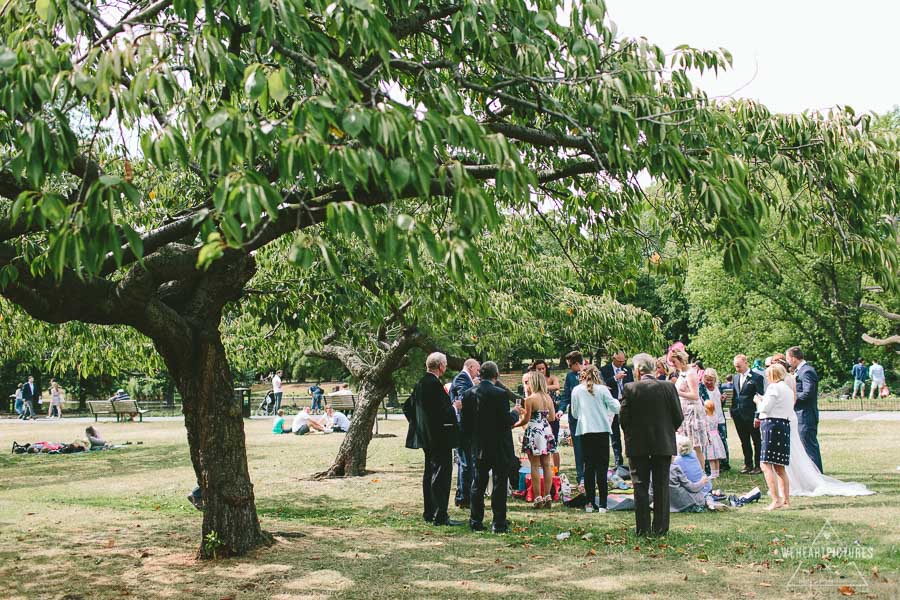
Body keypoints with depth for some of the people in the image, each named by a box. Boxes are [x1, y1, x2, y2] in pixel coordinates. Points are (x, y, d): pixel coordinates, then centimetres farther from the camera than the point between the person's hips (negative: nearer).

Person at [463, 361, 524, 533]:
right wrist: (516, 413, 1)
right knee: (499, 485, 4)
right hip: (499, 447, -5)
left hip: (478, 447, 5)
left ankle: (476, 521, 19)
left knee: (478, 484, 15)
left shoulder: (468, 393, -2)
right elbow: (507, 421, -18)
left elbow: (465, 420, 1)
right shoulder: (500, 394, -17)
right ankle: (499, 523, 6)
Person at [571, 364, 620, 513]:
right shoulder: (602, 389, -4)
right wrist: (616, 401, 21)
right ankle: (602, 504, -2)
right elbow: (615, 408, -1)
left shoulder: (576, 390, 1)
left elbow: (574, 413, 8)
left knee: (589, 467, 8)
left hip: (585, 431, 2)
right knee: (602, 467, 1)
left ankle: (590, 503, 7)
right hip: (602, 430, -1)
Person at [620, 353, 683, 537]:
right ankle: (660, 527, 11)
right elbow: (678, 417, -1)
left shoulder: (630, 389, -9)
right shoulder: (668, 387, -4)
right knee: (661, 486, 9)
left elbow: (623, 418, -7)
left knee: (640, 487, 6)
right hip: (663, 444, 1)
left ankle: (643, 528, 7)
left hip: (637, 445, -1)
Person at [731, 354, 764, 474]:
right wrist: (732, 411, 8)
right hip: (739, 415, 6)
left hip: (751, 415, -6)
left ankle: (758, 465, 11)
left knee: (757, 442, 4)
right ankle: (748, 464, 20)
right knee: (744, 442, 12)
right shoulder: (735, 377, 12)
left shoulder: (756, 377, -8)